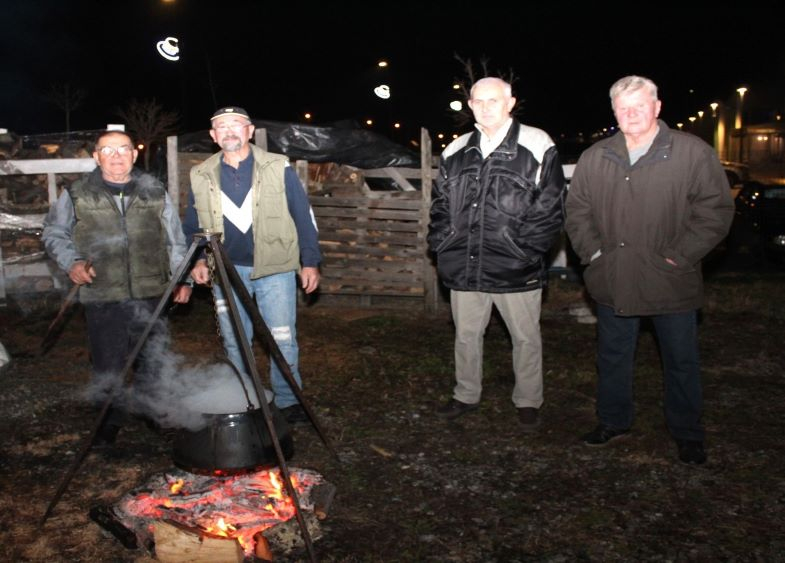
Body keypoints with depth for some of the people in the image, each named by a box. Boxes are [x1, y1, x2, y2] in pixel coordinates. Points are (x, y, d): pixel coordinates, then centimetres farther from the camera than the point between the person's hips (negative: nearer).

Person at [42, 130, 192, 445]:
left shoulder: (155, 193, 7)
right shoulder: (77, 195, 2)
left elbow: (175, 240, 12)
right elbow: (53, 233, 12)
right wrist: (71, 262, -4)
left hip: (151, 294, 2)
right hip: (102, 298, -1)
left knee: (152, 359, 12)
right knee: (108, 364, 3)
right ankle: (112, 417, 23)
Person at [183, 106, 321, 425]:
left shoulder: (278, 168, -3)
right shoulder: (201, 177, 5)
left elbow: (303, 216, -1)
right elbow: (192, 225, 15)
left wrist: (311, 261, -3)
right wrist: (197, 259, 2)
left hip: (274, 268, -3)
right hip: (226, 270, 3)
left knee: (282, 339, -2)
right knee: (233, 343, 11)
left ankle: (288, 401, 15)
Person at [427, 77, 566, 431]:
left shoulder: (537, 147, -5)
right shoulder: (455, 152, 9)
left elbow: (550, 209, -8)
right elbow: (441, 205, 15)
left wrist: (526, 251, -14)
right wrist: (442, 245, 4)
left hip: (516, 269, -4)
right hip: (465, 267, 4)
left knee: (525, 338, 10)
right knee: (466, 335, 17)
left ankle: (527, 402, 29)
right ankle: (466, 396, 35)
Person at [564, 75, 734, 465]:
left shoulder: (692, 153, -7)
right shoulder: (594, 158, 5)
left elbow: (715, 210, -8)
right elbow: (577, 210, 12)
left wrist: (680, 256, -13)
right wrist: (592, 251, -1)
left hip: (672, 283, -3)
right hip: (613, 282, 3)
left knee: (681, 360, 11)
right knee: (612, 358, 16)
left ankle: (687, 434, 28)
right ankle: (613, 421, 35)